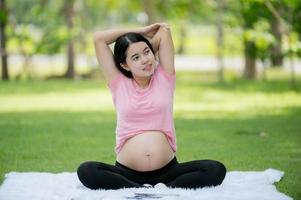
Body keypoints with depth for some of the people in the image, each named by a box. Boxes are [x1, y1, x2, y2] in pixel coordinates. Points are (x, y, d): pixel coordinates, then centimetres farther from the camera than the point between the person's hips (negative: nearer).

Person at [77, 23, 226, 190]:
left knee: (216, 170, -24)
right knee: (86, 171, -30)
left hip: (167, 170, 0)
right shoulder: (119, 84, 8)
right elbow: (98, 38, 6)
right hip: (127, 172, 0)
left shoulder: (164, 78, 9)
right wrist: (141, 31, 13)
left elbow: (164, 30, 7)